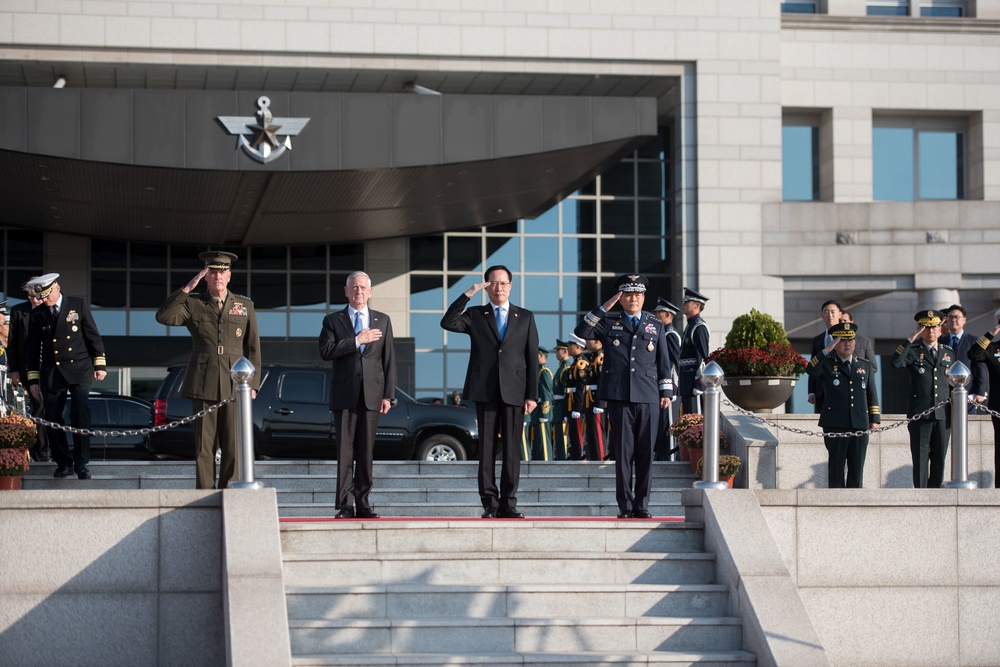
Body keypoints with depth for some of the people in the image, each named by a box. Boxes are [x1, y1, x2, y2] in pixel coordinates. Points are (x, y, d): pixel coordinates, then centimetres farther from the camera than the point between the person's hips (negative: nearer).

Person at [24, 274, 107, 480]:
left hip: (79, 370, -2)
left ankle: (82, 464, -11)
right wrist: (33, 379, 10)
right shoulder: (36, 314, 7)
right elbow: (32, 348, 12)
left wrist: (100, 364, 1)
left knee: (81, 415, -14)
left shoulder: (78, 305, 2)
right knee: (52, 419, -1)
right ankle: (64, 463, 11)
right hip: (51, 373, 2)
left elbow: (93, 336, 6)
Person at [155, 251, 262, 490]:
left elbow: (253, 348, 11)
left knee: (233, 447, -4)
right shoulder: (193, 304, 8)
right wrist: (187, 288, -12)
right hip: (203, 385, -1)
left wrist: (253, 383, 3)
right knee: (204, 447, -1)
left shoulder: (245, 306, 11)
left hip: (234, 385, 1)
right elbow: (163, 317, -9)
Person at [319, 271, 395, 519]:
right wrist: (357, 341, -13)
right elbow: (325, 352, -8)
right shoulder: (333, 321, 8)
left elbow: (389, 360, 9)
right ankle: (345, 505, -2)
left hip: (371, 395, 1)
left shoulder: (383, 321, 13)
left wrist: (388, 395, 1)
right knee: (345, 452, -3)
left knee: (366, 452, 2)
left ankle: (363, 503, 6)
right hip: (344, 395, -1)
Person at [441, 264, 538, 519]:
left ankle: (508, 504, 4)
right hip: (485, 391, 0)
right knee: (487, 448, 0)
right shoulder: (475, 315, 11)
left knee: (511, 450, 0)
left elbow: (532, 358, 7)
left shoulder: (525, 317, 12)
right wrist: (467, 294, -10)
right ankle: (489, 503, 2)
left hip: (514, 391, 0)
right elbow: (447, 323, -7)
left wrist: (532, 395, 0)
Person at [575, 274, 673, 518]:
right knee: (623, 452, 0)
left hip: (648, 397, 1)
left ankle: (642, 505, 7)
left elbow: (664, 361, 15)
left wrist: (666, 392, 8)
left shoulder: (655, 324, 16)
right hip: (619, 397, -1)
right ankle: (625, 505, 5)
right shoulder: (609, 322, 11)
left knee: (646, 452, 1)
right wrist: (602, 308, -7)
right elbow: (581, 332, -3)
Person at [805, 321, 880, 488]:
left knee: (857, 468, 4)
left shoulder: (865, 365, 17)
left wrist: (875, 419, 9)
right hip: (835, 426, -3)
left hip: (860, 425, 3)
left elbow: (872, 393, 17)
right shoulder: (827, 364, 6)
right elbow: (811, 370, -17)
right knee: (836, 467, 0)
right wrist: (826, 351, -21)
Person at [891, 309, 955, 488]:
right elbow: (896, 362, -18)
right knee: (920, 459, -2)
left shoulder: (949, 353, 14)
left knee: (939, 459, 6)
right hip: (920, 413, -3)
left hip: (944, 414, 3)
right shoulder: (913, 351, 3)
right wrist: (911, 339, -19)